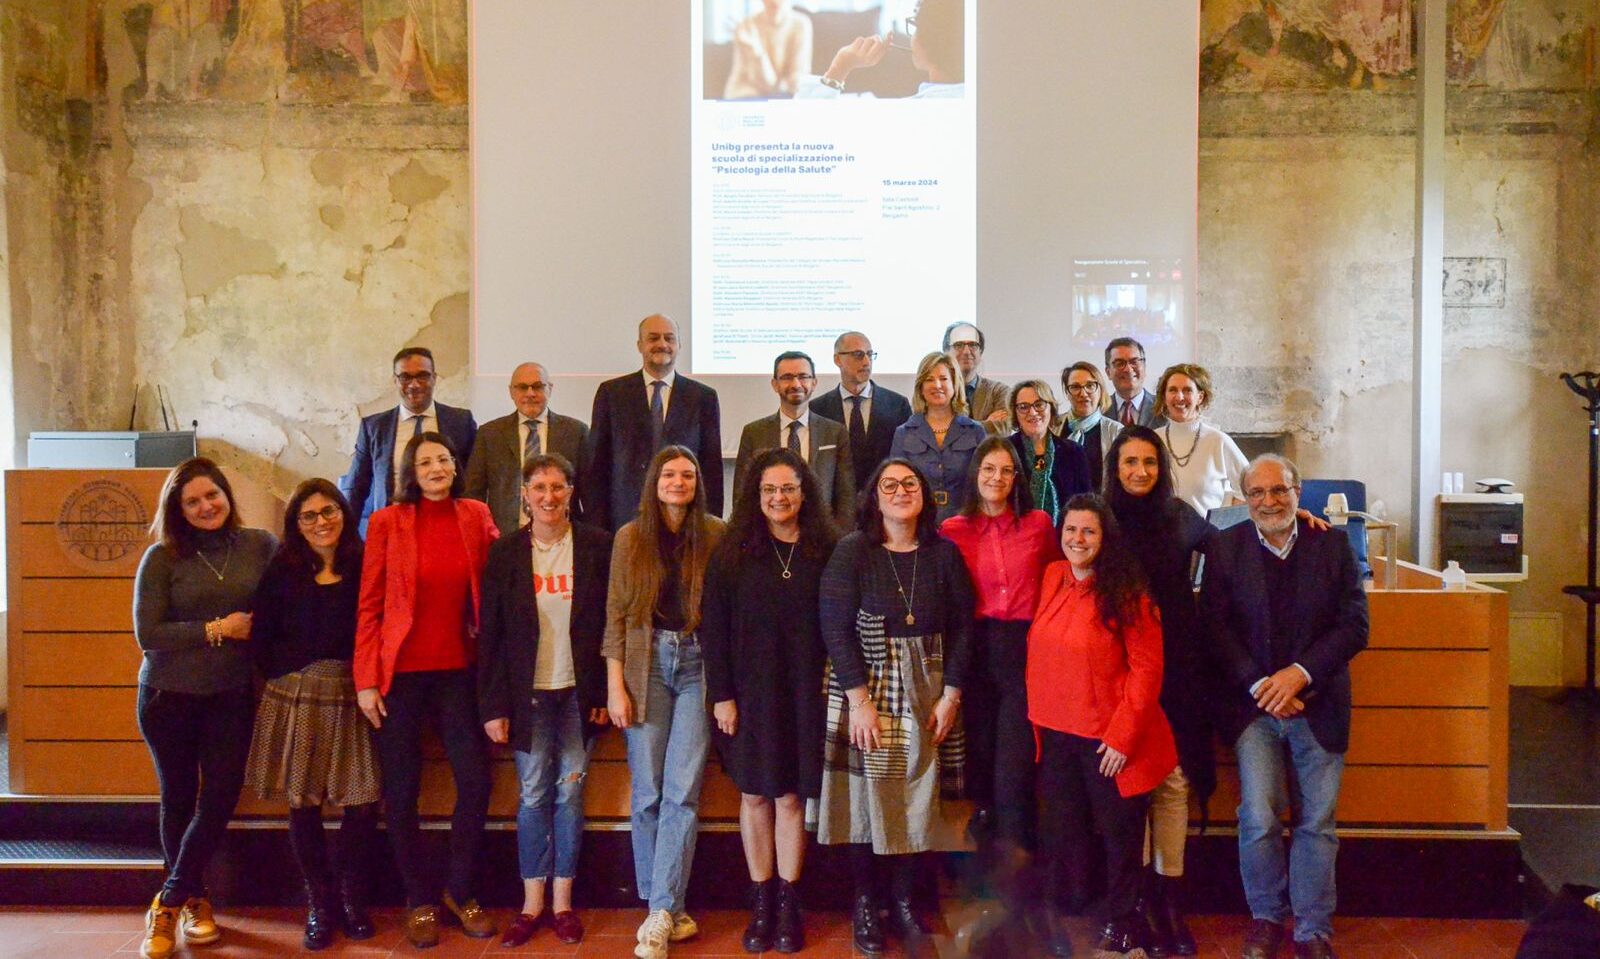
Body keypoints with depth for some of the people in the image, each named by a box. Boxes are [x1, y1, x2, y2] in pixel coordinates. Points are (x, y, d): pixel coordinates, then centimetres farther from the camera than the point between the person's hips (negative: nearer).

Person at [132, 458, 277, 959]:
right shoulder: (162, 557, -6)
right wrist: (217, 630, -15)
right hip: (169, 696, -1)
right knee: (179, 799, 9)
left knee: (221, 797, -3)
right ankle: (195, 899, 27)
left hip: (232, 696, 1)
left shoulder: (261, 546, -2)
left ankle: (170, 901, 15)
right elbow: (146, 633, -10)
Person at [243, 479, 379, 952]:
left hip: (354, 700, -1)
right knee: (303, 805, 5)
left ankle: (353, 900, 19)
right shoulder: (281, 572, 6)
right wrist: (286, 678, -1)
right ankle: (320, 906, 22)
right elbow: (260, 639, 6)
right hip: (295, 701, 1)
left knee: (362, 804, -2)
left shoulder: (365, 567, 4)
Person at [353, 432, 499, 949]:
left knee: (476, 782, 1)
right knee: (401, 792, 7)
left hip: (458, 671, 2)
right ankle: (420, 901, 25)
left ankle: (460, 892, 23)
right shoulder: (387, 522, -3)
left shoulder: (476, 516, 3)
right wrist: (365, 680, -6)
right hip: (400, 673, -2)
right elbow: (369, 606, -3)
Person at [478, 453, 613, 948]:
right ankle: (532, 903, 19)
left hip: (579, 692, 0)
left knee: (570, 794, 7)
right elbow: (490, 634, 0)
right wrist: (493, 705, -4)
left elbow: (610, 623, 0)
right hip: (528, 693, 0)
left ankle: (563, 902, 19)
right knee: (532, 796, 6)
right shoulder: (505, 552, 0)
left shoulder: (597, 545, -2)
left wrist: (605, 692, -5)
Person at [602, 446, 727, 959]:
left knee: (682, 791, -6)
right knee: (647, 792, 3)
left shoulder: (716, 535, 1)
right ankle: (663, 908, 16)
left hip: (699, 664, -1)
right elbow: (616, 614, 3)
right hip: (646, 662, 1)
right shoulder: (630, 537, 4)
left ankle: (661, 914, 1)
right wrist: (615, 684, -3)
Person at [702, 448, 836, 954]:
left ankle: (788, 906, 17)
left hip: (803, 694, 0)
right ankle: (760, 905, 18)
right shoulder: (732, 552, 1)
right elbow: (713, 628, -1)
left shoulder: (825, 552, 1)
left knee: (791, 798, 5)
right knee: (755, 796, 7)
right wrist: (721, 695, -6)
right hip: (749, 693, 0)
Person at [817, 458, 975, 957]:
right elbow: (836, 627, -10)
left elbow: (961, 628, 3)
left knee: (917, 798, 5)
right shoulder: (852, 551, -6)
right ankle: (865, 906, 18)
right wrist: (860, 700, -14)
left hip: (926, 694, 2)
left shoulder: (944, 554, 2)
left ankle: (903, 902, 20)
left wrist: (951, 696, -3)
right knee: (866, 794, 3)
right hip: (865, 691, -2)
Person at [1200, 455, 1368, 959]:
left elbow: (1355, 625, -3)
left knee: (1317, 822, 6)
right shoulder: (1225, 548, 1)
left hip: (1318, 703, 1)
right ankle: (1266, 917, 17)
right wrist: (1260, 685, -13)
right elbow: (1215, 627, -3)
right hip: (1253, 705, -1)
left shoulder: (1334, 544, 1)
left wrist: (1300, 673, -14)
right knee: (1258, 819, -5)